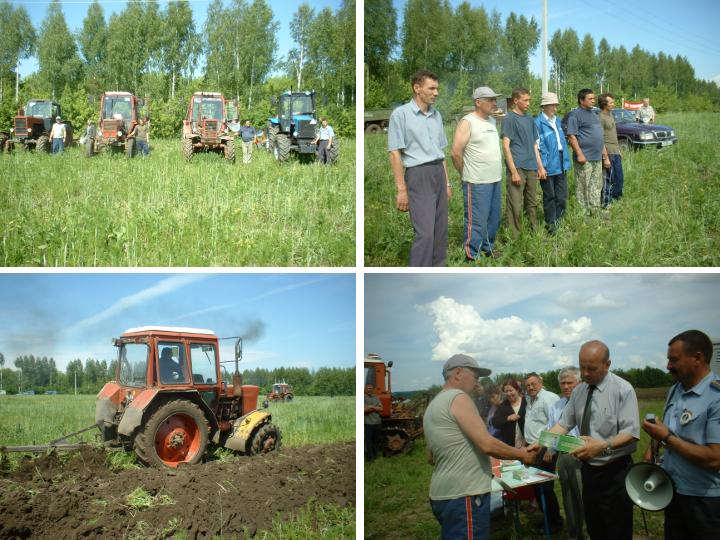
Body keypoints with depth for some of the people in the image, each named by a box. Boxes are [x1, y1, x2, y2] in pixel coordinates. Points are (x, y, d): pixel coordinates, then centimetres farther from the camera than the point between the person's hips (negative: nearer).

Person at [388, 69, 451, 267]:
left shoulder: (436, 115, 12)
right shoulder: (401, 114, -8)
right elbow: (395, 153, -10)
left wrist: (447, 182, 16)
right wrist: (402, 189, -15)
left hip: (438, 174, 7)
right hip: (418, 176, -7)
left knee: (440, 231, 8)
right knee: (425, 233, -13)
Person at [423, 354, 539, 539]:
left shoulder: (433, 405, 17)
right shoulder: (458, 398, -12)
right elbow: (487, 445, -17)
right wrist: (522, 454, -4)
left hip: (443, 494, 10)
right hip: (463, 495, -10)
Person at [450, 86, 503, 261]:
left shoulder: (492, 121, 13)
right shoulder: (467, 122, -12)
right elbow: (456, 152, -15)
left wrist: (497, 173, 17)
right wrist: (467, 174, -5)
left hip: (496, 180, 8)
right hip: (477, 182, -8)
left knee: (493, 219, 16)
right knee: (477, 221, -4)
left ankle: (488, 248, 30)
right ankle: (472, 256, 4)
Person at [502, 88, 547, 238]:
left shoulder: (530, 119, 14)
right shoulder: (509, 119, -5)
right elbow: (506, 146, -10)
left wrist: (540, 166, 14)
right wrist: (514, 171, -15)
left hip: (532, 168, 7)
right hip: (518, 168, -7)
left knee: (532, 203, 13)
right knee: (515, 206, -6)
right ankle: (515, 238, 0)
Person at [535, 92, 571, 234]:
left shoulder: (557, 120, 13)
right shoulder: (538, 122, -13)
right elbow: (538, 145, -17)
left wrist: (566, 161, 13)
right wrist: (542, 165, -19)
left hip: (560, 164, 7)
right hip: (548, 166, -7)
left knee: (562, 196, 11)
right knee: (550, 197, 5)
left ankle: (557, 221, 25)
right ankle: (551, 225, 16)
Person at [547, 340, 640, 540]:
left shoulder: (623, 389, -13)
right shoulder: (578, 391, 5)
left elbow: (631, 433, -19)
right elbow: (563, 424, 4)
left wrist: (603, 446, -35)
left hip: (615, 473, -6)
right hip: (588, 470, 6)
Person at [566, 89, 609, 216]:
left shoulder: (593, 114, 18)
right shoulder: (575, 114, -9)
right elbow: (571, 136, -16)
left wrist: (604, 154, 21)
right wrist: (579, 154, -22)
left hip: (597, 158, 9)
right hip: (585, 158, -9)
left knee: (596, 186, 13)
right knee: (583, 187, -4)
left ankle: (595, 210, 22)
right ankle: (584, 214, 1)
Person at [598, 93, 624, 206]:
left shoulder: (610, 114, 13)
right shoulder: (600, 118, -15)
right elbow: (600, 140, -18)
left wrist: (619, 151, 21)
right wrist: (605, 157, -20)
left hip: (616, 152, 9)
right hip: (608, 153, -9)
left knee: (619, 179, 15)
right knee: (608, 180, -1)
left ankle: (615, 199, 27)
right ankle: (606, 204, 8)